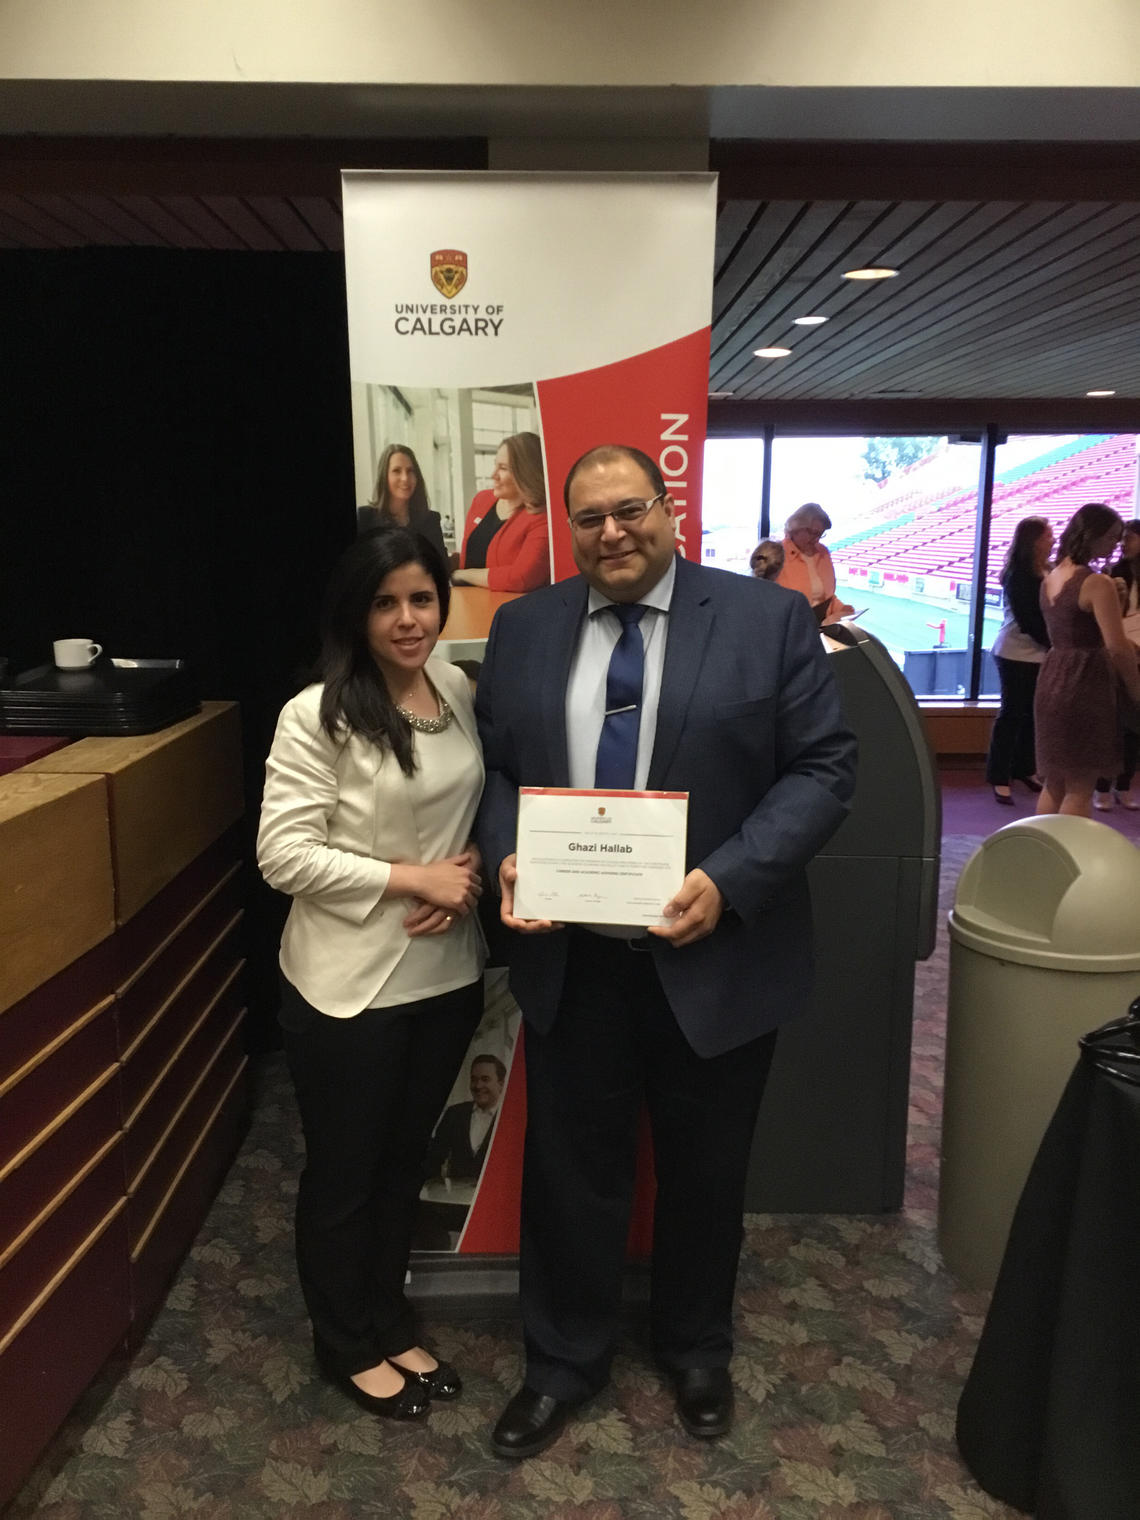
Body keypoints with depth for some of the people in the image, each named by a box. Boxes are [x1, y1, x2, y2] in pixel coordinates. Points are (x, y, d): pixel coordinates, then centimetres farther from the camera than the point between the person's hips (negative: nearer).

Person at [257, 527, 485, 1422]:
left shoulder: (459, 693, 1)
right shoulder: (316, 717, -17)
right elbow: (284, 855, -18)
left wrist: (469, 871, -8)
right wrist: (413, 878, -20)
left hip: (446, 974, 6)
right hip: (348, 986, -5)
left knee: (406, 1157, 23)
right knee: (343, 1174, 15)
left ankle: (390, 1323, 45)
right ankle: (346, 1345, 40)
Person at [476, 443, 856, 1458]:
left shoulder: (770, 619, -7)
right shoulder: (523, 630, 3)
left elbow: (823, 768, -9)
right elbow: (493, 766, 8)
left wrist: (726, 882, -21)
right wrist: (507, 858, -11)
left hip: (714, 956, -1)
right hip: (569, 956, 2)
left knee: (705, 1173, 20)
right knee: (571, 1168, 17)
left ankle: (697, 1351, 48)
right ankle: (564, 1361, 43)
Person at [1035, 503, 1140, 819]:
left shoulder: (1050, 578, 11)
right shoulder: (1097, 584, -15)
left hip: (1052, 678, 8)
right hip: (1085, 684, -8)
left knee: (1054, 783, 16)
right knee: (1079, 788, 0)